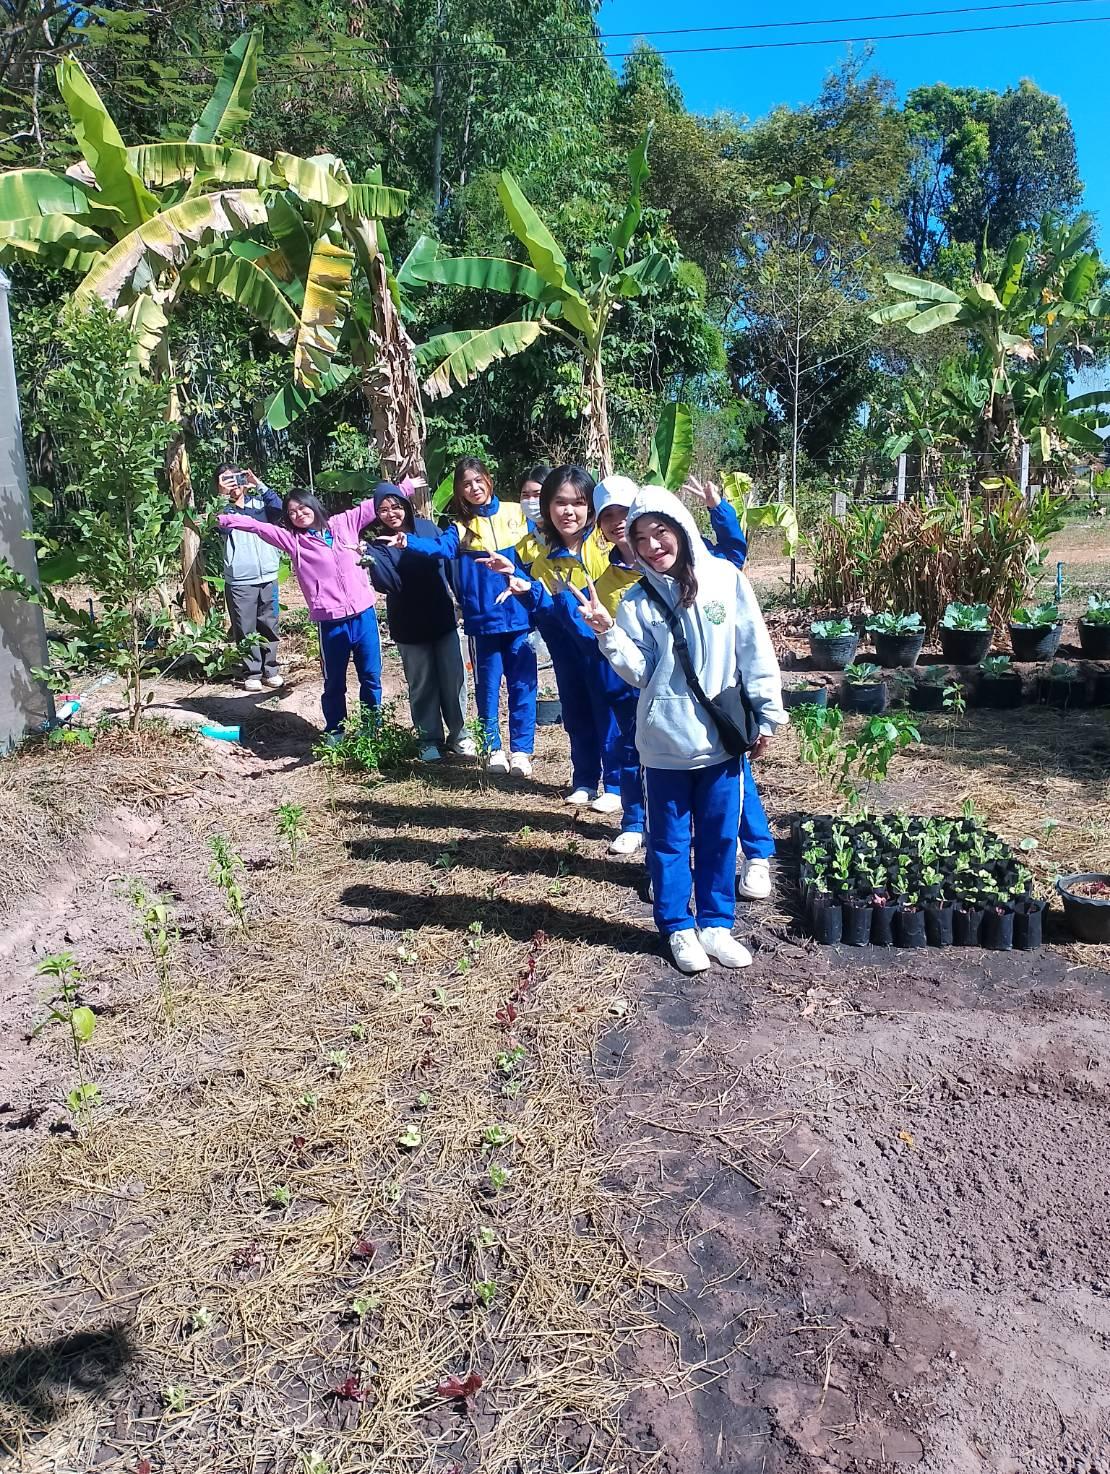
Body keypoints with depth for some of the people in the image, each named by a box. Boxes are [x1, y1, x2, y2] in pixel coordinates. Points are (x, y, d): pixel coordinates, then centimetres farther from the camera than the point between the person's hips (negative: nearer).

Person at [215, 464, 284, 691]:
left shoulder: (259, 502, 8)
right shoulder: (223, 509, 4)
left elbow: (278, 508, -12)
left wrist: (258, 483, -15)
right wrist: (223, 496, -23)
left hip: (267, 576, 2)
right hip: (239, 581, -2)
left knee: (269, 627, 9)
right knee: (246, 630, 1)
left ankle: (270, 670, 19)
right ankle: (252, 673, 10)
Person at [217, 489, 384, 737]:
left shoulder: (343, 523, 7)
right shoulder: (292, 539, 4)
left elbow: (374, 505, 11)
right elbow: (257, 526, 1)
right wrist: (223, 519, -6)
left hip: (364, 614, 1)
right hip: (331, 622, -1)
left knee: (371, 677, 11)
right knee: (334, 682, 9)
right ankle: (334, 731, 25)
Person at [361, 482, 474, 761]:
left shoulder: (427, 527, -1)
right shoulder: (379, 545, -7)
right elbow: (387, 584, -20)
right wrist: (370, 561, -36)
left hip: (442, 618, 1)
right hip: (409, 626, -1)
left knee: (453, 678, 6)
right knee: (422, 683, 9)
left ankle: (458, 734, 21)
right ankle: (431, 740, 21)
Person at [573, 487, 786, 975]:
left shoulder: (726, 579, -3)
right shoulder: (637, 599, -3)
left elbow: (755, 653, 1)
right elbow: (639, 673, -6)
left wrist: (767, 715, 2)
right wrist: (608, 634, -20)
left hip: (722, 737, 1)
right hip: (664, 741, 0)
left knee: (719, 836, 13)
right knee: (670, 840, 11)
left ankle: (715, 924, 29)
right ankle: (678, 928, 27)